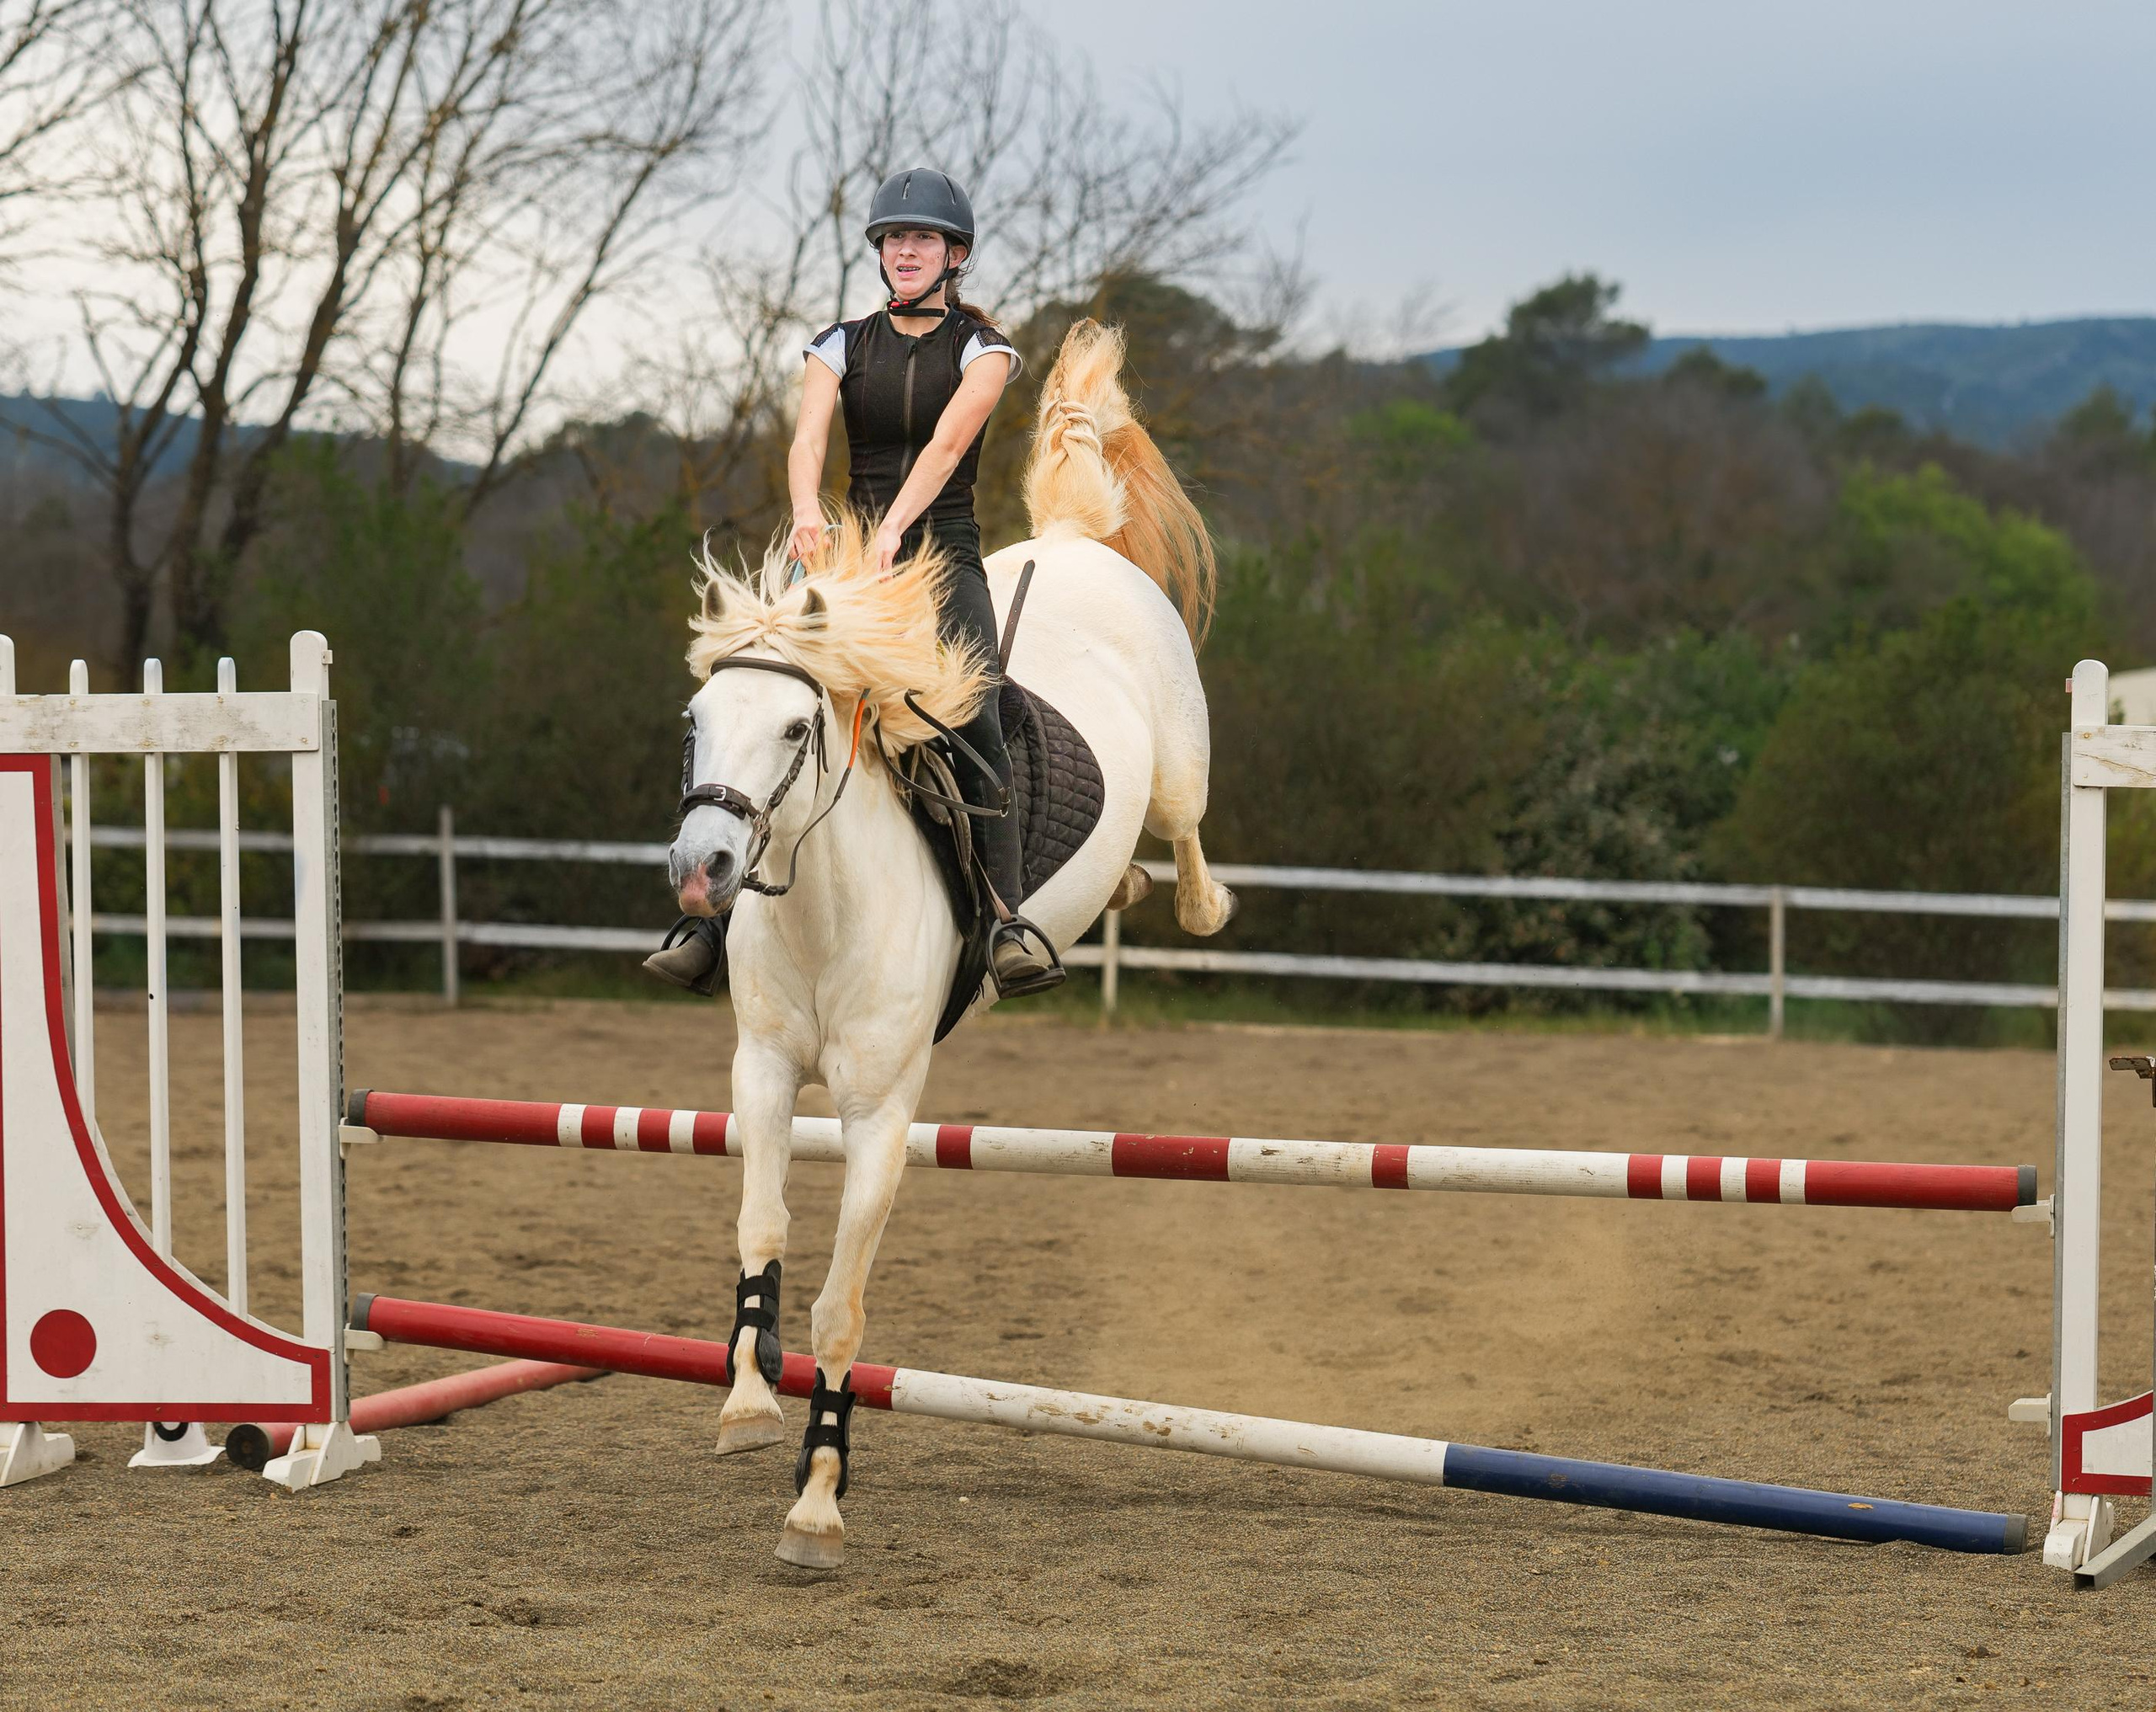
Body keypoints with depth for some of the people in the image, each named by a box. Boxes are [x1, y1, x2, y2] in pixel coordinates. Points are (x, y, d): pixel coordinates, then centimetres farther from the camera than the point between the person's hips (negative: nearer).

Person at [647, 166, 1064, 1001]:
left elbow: (947, 443, -13)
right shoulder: (844, 345, 11)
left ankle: (1007, 918, -28)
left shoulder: (982, 347, 4)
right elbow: (807, 437, -6)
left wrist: (892, 530, -29)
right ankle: (713, 916, -14)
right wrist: (806, 512, -29)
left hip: (944, 558, -2)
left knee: (971, 718, -27)